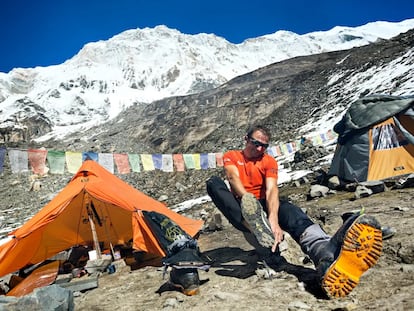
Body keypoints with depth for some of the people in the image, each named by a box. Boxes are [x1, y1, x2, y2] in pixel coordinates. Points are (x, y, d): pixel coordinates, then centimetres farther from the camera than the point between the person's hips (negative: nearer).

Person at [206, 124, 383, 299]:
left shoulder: (269, 161, 8)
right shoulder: (231, 156, 8)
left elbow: (271, 189, -12)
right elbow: (233, 178, -15)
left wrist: (273, 218, -33)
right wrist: (247, 198, -37)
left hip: (263, 207, 1)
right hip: (241, 210, -1)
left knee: (287, 209, -33)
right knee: (213, 183, -28)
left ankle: (323, 250, -67)